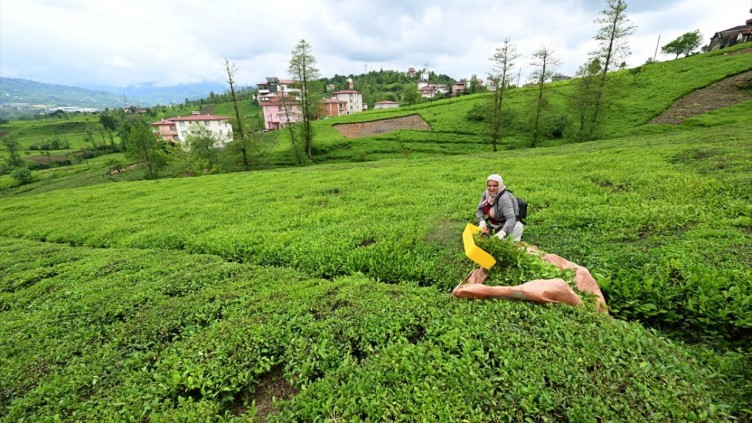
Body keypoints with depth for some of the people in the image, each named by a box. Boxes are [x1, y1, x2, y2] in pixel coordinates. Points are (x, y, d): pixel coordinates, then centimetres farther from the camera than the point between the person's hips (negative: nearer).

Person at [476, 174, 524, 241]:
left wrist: (502, 232, -53)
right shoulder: (486, 194, -7)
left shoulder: (504, 198, -28)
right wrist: (482, 222, -23)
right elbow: (480, 209, -3)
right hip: (492, 225, 6)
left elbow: (511, 218, -37)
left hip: (505, 227, -6)